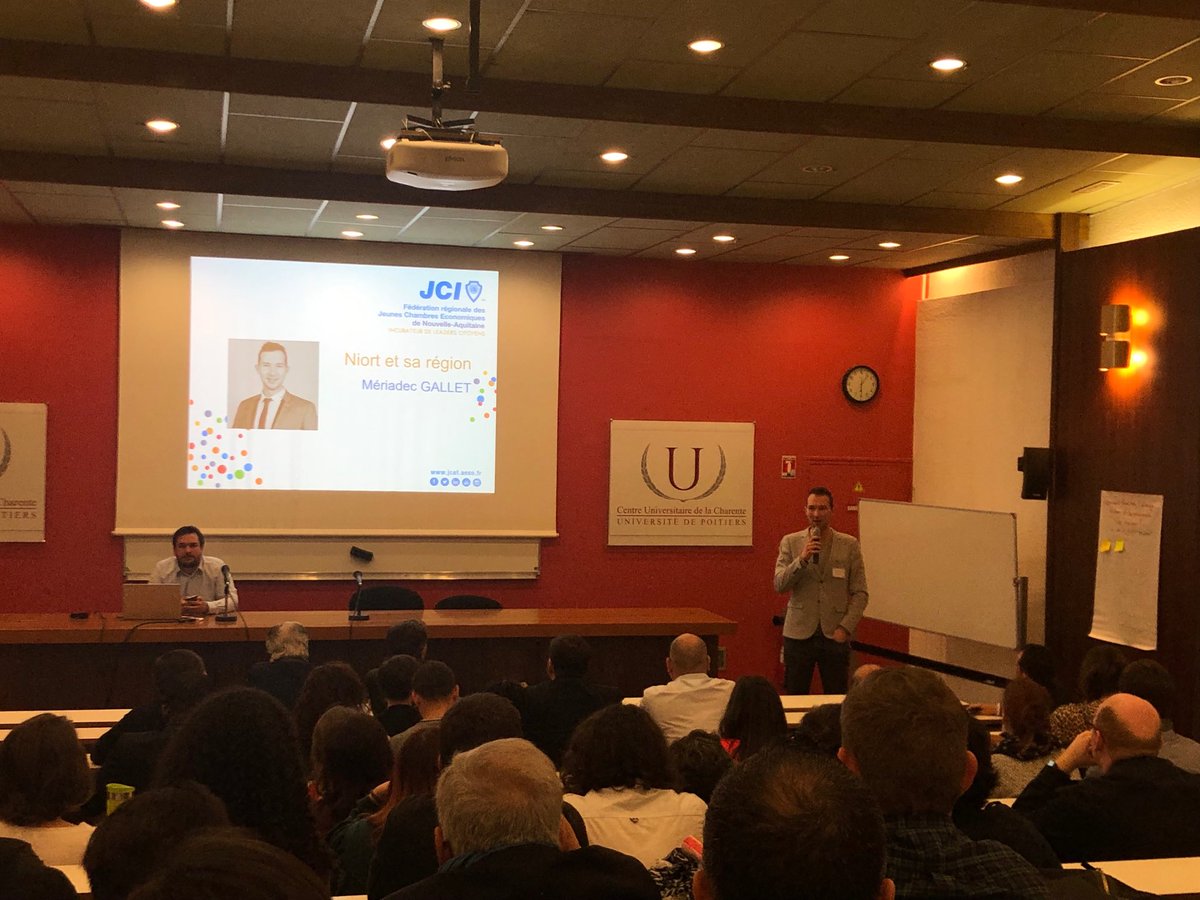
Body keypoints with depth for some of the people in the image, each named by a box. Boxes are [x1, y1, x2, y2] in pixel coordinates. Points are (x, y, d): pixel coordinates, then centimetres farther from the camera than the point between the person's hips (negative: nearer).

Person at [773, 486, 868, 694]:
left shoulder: (849, 545, 4)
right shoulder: (790, 542, 6)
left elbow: (860, 593, 3)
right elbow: (779, 585, -3)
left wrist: (845, 628, -8)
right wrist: (802, 559, -17)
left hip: (835, 635, 0)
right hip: (799, 634, 0)